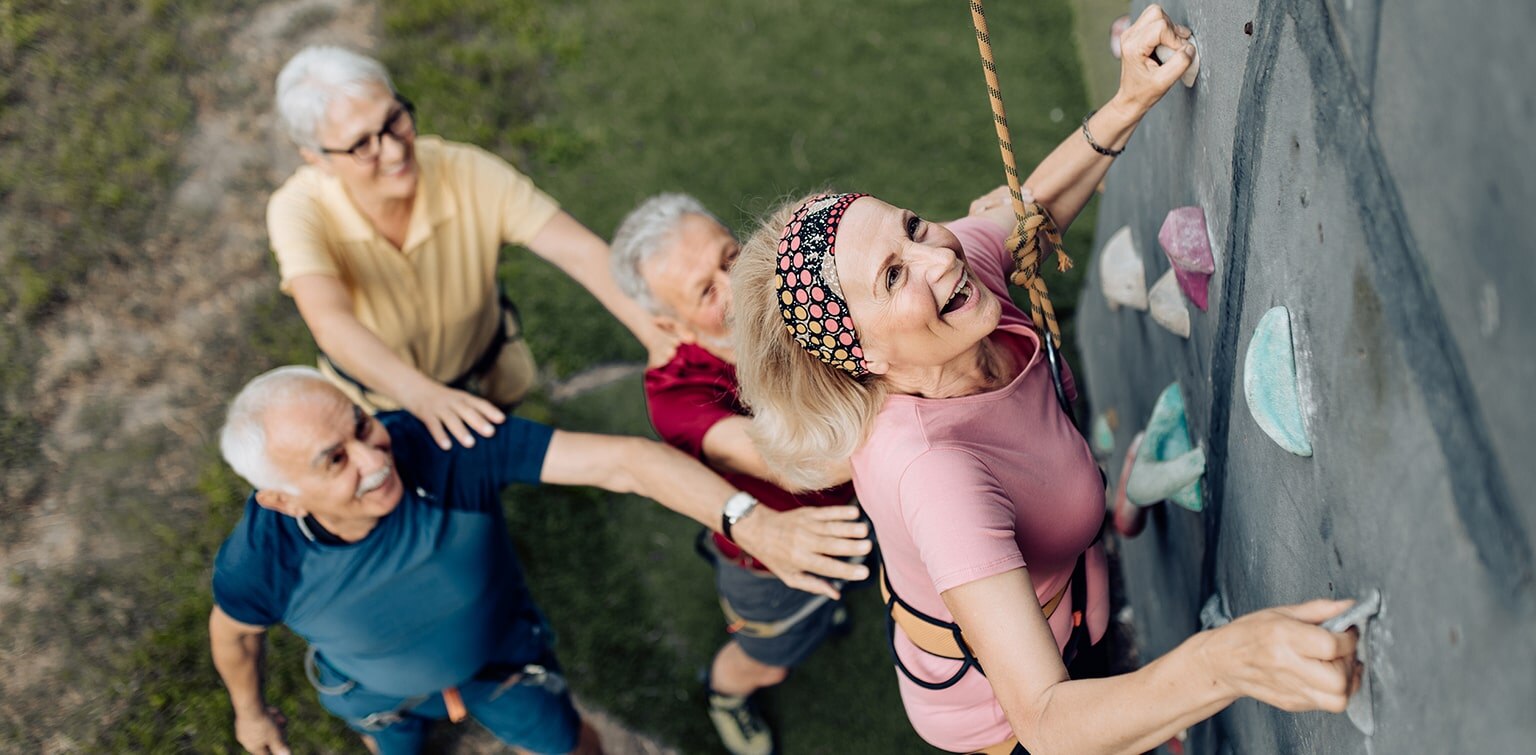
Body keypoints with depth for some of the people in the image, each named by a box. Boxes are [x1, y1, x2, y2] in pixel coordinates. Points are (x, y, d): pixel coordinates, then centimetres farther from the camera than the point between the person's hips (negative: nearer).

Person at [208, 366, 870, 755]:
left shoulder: (448, 446, -44)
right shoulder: (258, 562, -38)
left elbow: (619, 460, -50)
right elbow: (233, 633, -12)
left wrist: (755, 526, -62)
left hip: (498, 650, 0)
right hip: (375, 688, 0)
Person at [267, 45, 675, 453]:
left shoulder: (471, 174, -29)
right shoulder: (299, 210, -33)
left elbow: (583, 252, -35)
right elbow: (332, 324, -49)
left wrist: (657, 336, -50)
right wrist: (421, 394, -68)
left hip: (484, 383, 1)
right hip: (375, 400, -1)